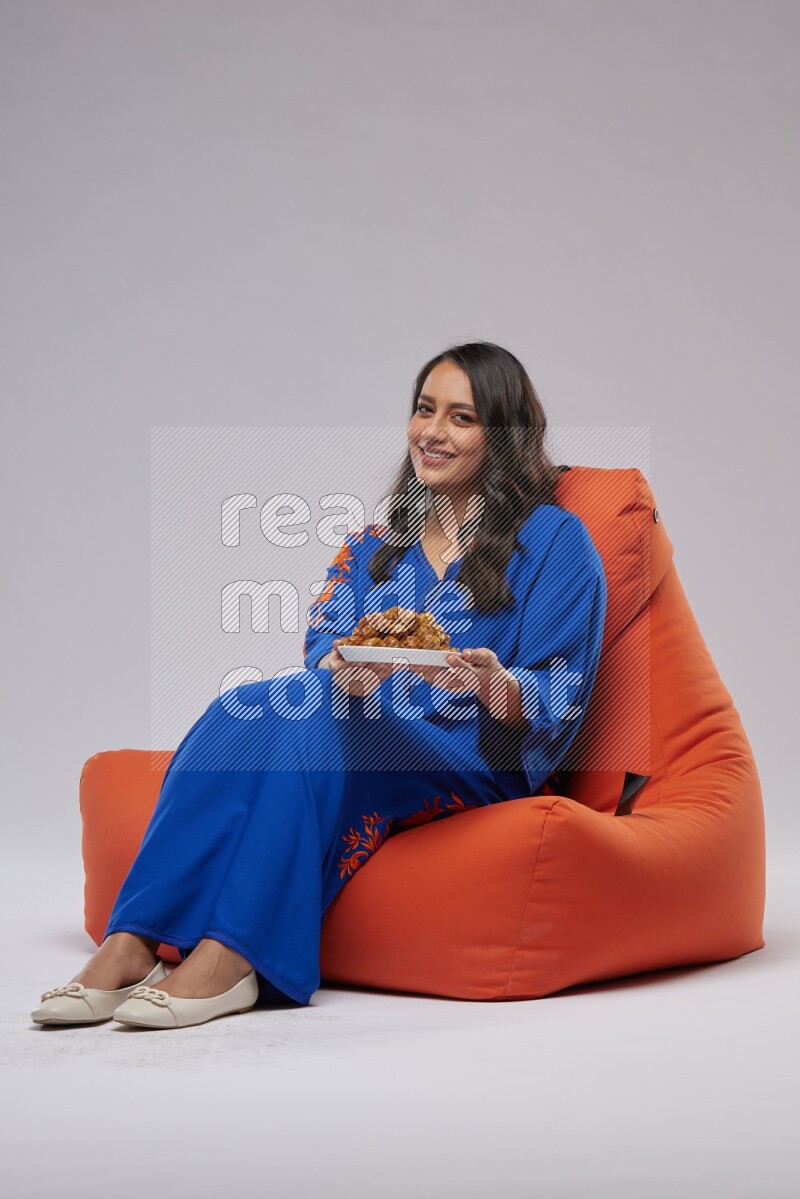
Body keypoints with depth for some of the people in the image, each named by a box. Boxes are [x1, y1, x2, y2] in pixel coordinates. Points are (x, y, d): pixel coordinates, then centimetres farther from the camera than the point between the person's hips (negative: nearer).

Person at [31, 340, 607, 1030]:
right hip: (360, 744, 4)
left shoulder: (554, 540, 6)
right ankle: (131, 944, -37)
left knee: (305, 714, -32)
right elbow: (323, 651, 5)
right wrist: (351, 666, -19)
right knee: (244, 710, -28)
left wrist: (493, 682, -24)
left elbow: (558, 702, -2)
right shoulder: (374, 546, 21)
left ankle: (229, 958, -41)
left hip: (476, 763, -4)